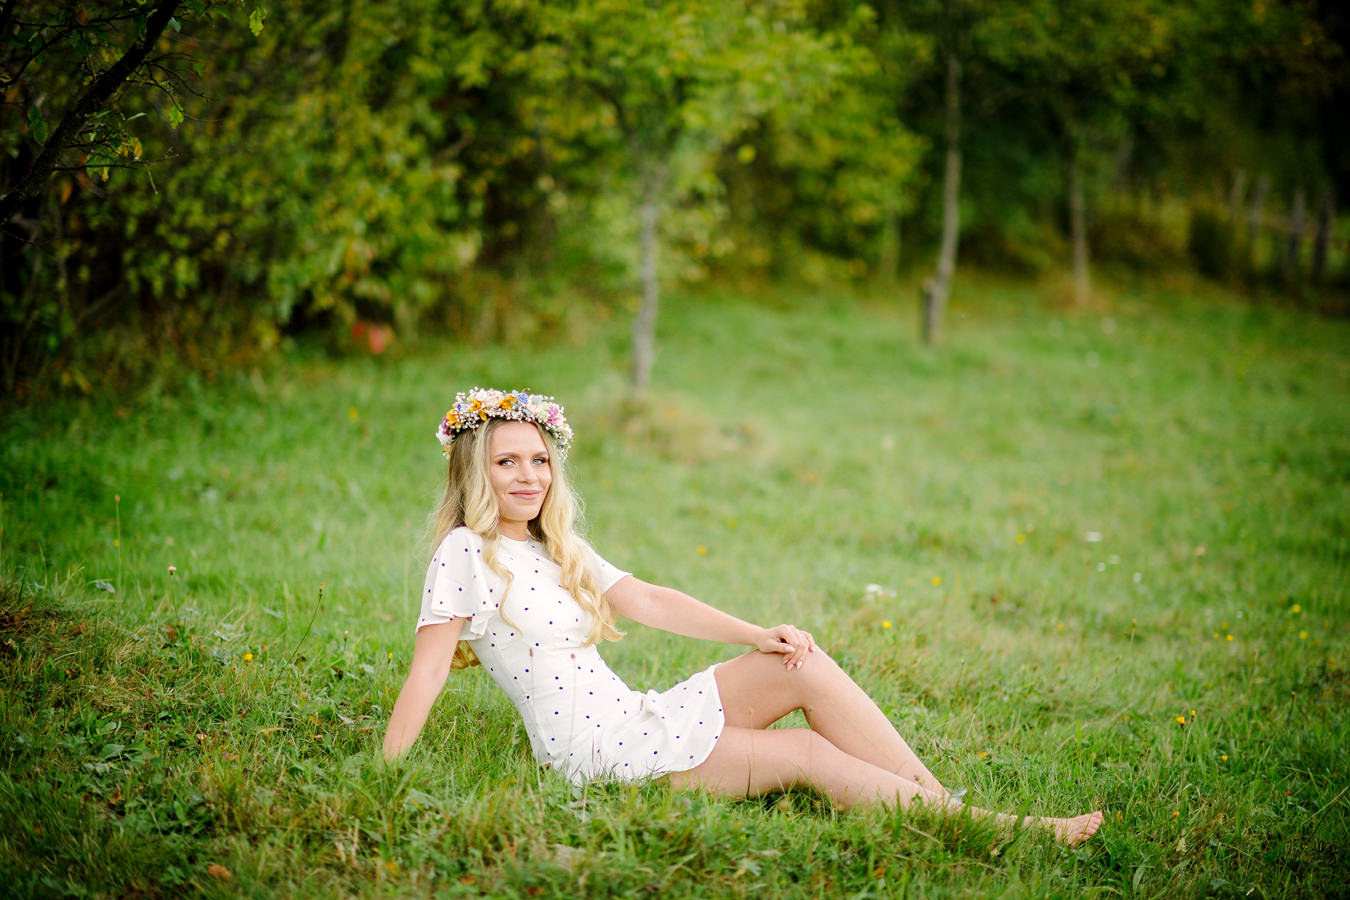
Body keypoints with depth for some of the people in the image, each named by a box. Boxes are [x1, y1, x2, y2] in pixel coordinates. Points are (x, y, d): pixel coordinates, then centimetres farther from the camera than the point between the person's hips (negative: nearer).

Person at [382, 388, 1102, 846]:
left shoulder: (558, 548, 15)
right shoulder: (464, 554, -9)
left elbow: (649, 602, 10)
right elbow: (426, 672, -14)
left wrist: (758, 636, -1)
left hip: (635, 720, 8)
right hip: (593, 754, -8)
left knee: (805, 665, -11)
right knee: (808, 754, -15)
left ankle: (942, 801, -13)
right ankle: (984, 830, -12)